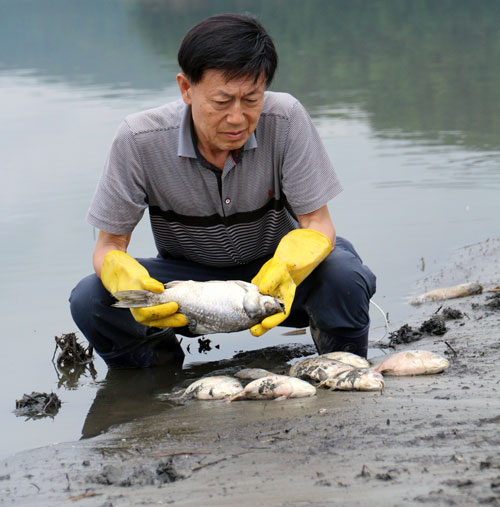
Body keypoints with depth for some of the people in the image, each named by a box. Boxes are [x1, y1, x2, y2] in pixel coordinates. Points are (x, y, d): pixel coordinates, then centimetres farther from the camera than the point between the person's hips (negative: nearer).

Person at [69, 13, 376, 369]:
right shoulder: (138, 140, -22)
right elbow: (110, 244, -15)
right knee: (89, 301, -26)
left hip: (277, 264, 0)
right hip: (186, 276, 1)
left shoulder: (285, 120, -23)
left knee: (343, 276, -34)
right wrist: (127, 282, -40)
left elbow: (317, 224, -18)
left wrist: (286, 270, -43)